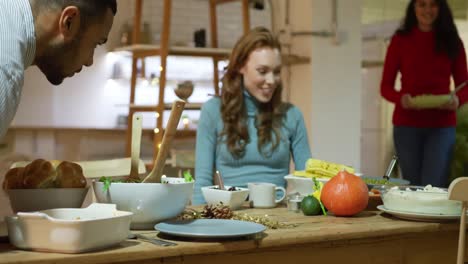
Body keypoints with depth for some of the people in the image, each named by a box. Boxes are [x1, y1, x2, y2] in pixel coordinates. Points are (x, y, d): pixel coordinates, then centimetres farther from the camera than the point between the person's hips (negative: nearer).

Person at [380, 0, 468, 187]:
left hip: (442, 125, 0)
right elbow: (386, 86, 3)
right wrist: (401, 98, -19)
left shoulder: (452, 42, 7)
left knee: (434, 189, -8)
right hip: (407, 124, 0)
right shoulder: (400, 40, 4)